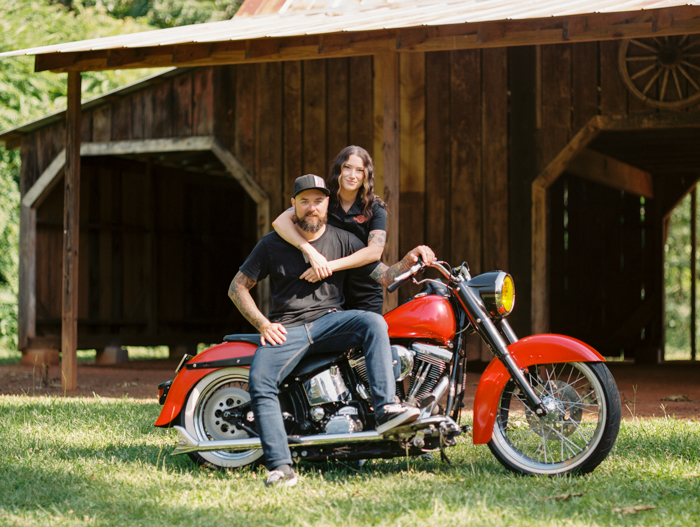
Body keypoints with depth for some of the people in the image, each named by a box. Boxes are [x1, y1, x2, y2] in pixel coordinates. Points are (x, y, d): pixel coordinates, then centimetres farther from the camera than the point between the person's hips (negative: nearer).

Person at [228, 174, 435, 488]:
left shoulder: (342, 240, 9)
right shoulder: (272, 244, 5)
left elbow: (384, 275, 6)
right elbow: (237, 287, 9)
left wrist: (409, 260, -15)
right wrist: (263, 324, -5)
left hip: (329, 320, 1)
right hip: (285, 329, -1)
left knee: (374, 323, -30)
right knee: (259, 382, -28)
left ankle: (385, 409, -38)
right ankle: (280, 467, -31)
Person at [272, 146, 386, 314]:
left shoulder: (375, 208, 1)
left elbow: (375, 251, -13)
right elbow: (280, 222, -12)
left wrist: (330, 266, -23)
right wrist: (311, 253, -28)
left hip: (366, 299, 0)